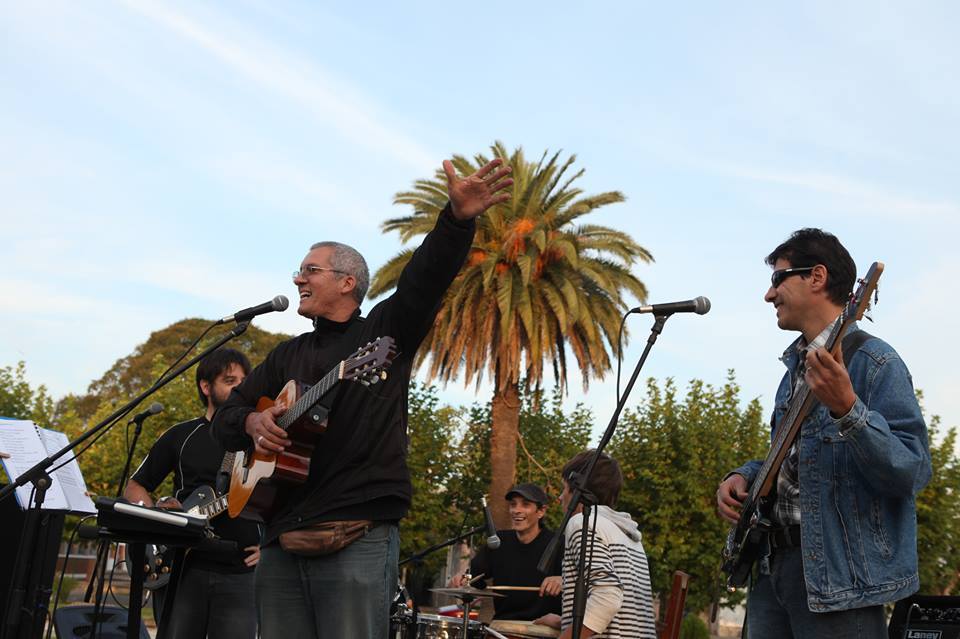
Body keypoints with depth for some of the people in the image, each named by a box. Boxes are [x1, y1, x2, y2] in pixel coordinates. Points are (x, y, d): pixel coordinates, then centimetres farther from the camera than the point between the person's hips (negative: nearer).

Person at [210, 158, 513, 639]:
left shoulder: (385, 330, 8)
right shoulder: (288, 355, 23)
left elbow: (427, 275, -10)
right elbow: (225, 417, 23)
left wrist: (458, 218, -27)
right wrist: (252, 421, -2)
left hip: (358, 537, -5)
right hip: (282, 539, 5)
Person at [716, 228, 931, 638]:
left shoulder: (873, 361, -10)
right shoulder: (795, 366, 15)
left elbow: (914, 471, -18)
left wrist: (846, 409, -32)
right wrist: (745, 476, 7)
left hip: (839, 574, -7)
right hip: (772, 562, 8)